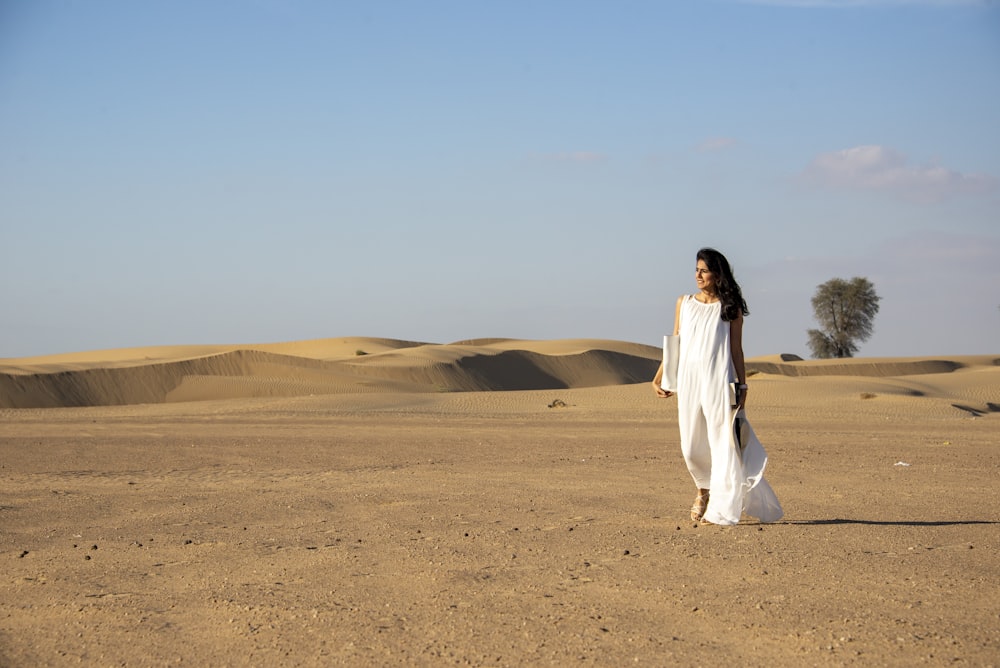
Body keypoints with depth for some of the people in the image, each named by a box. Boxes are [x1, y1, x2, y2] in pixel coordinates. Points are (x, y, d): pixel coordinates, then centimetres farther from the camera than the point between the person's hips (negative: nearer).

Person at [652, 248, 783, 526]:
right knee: (691, 446, 6)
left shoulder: (730, 308, 4)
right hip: (688, 380, 3)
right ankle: (704, 488, 34)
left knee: (722, 444, -6)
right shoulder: (684, 302, 11)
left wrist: (742, 385, -2)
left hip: (718, 381, -3)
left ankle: (720, 510, -2)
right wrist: (659, 378, 9)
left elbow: (736, 349, 4)